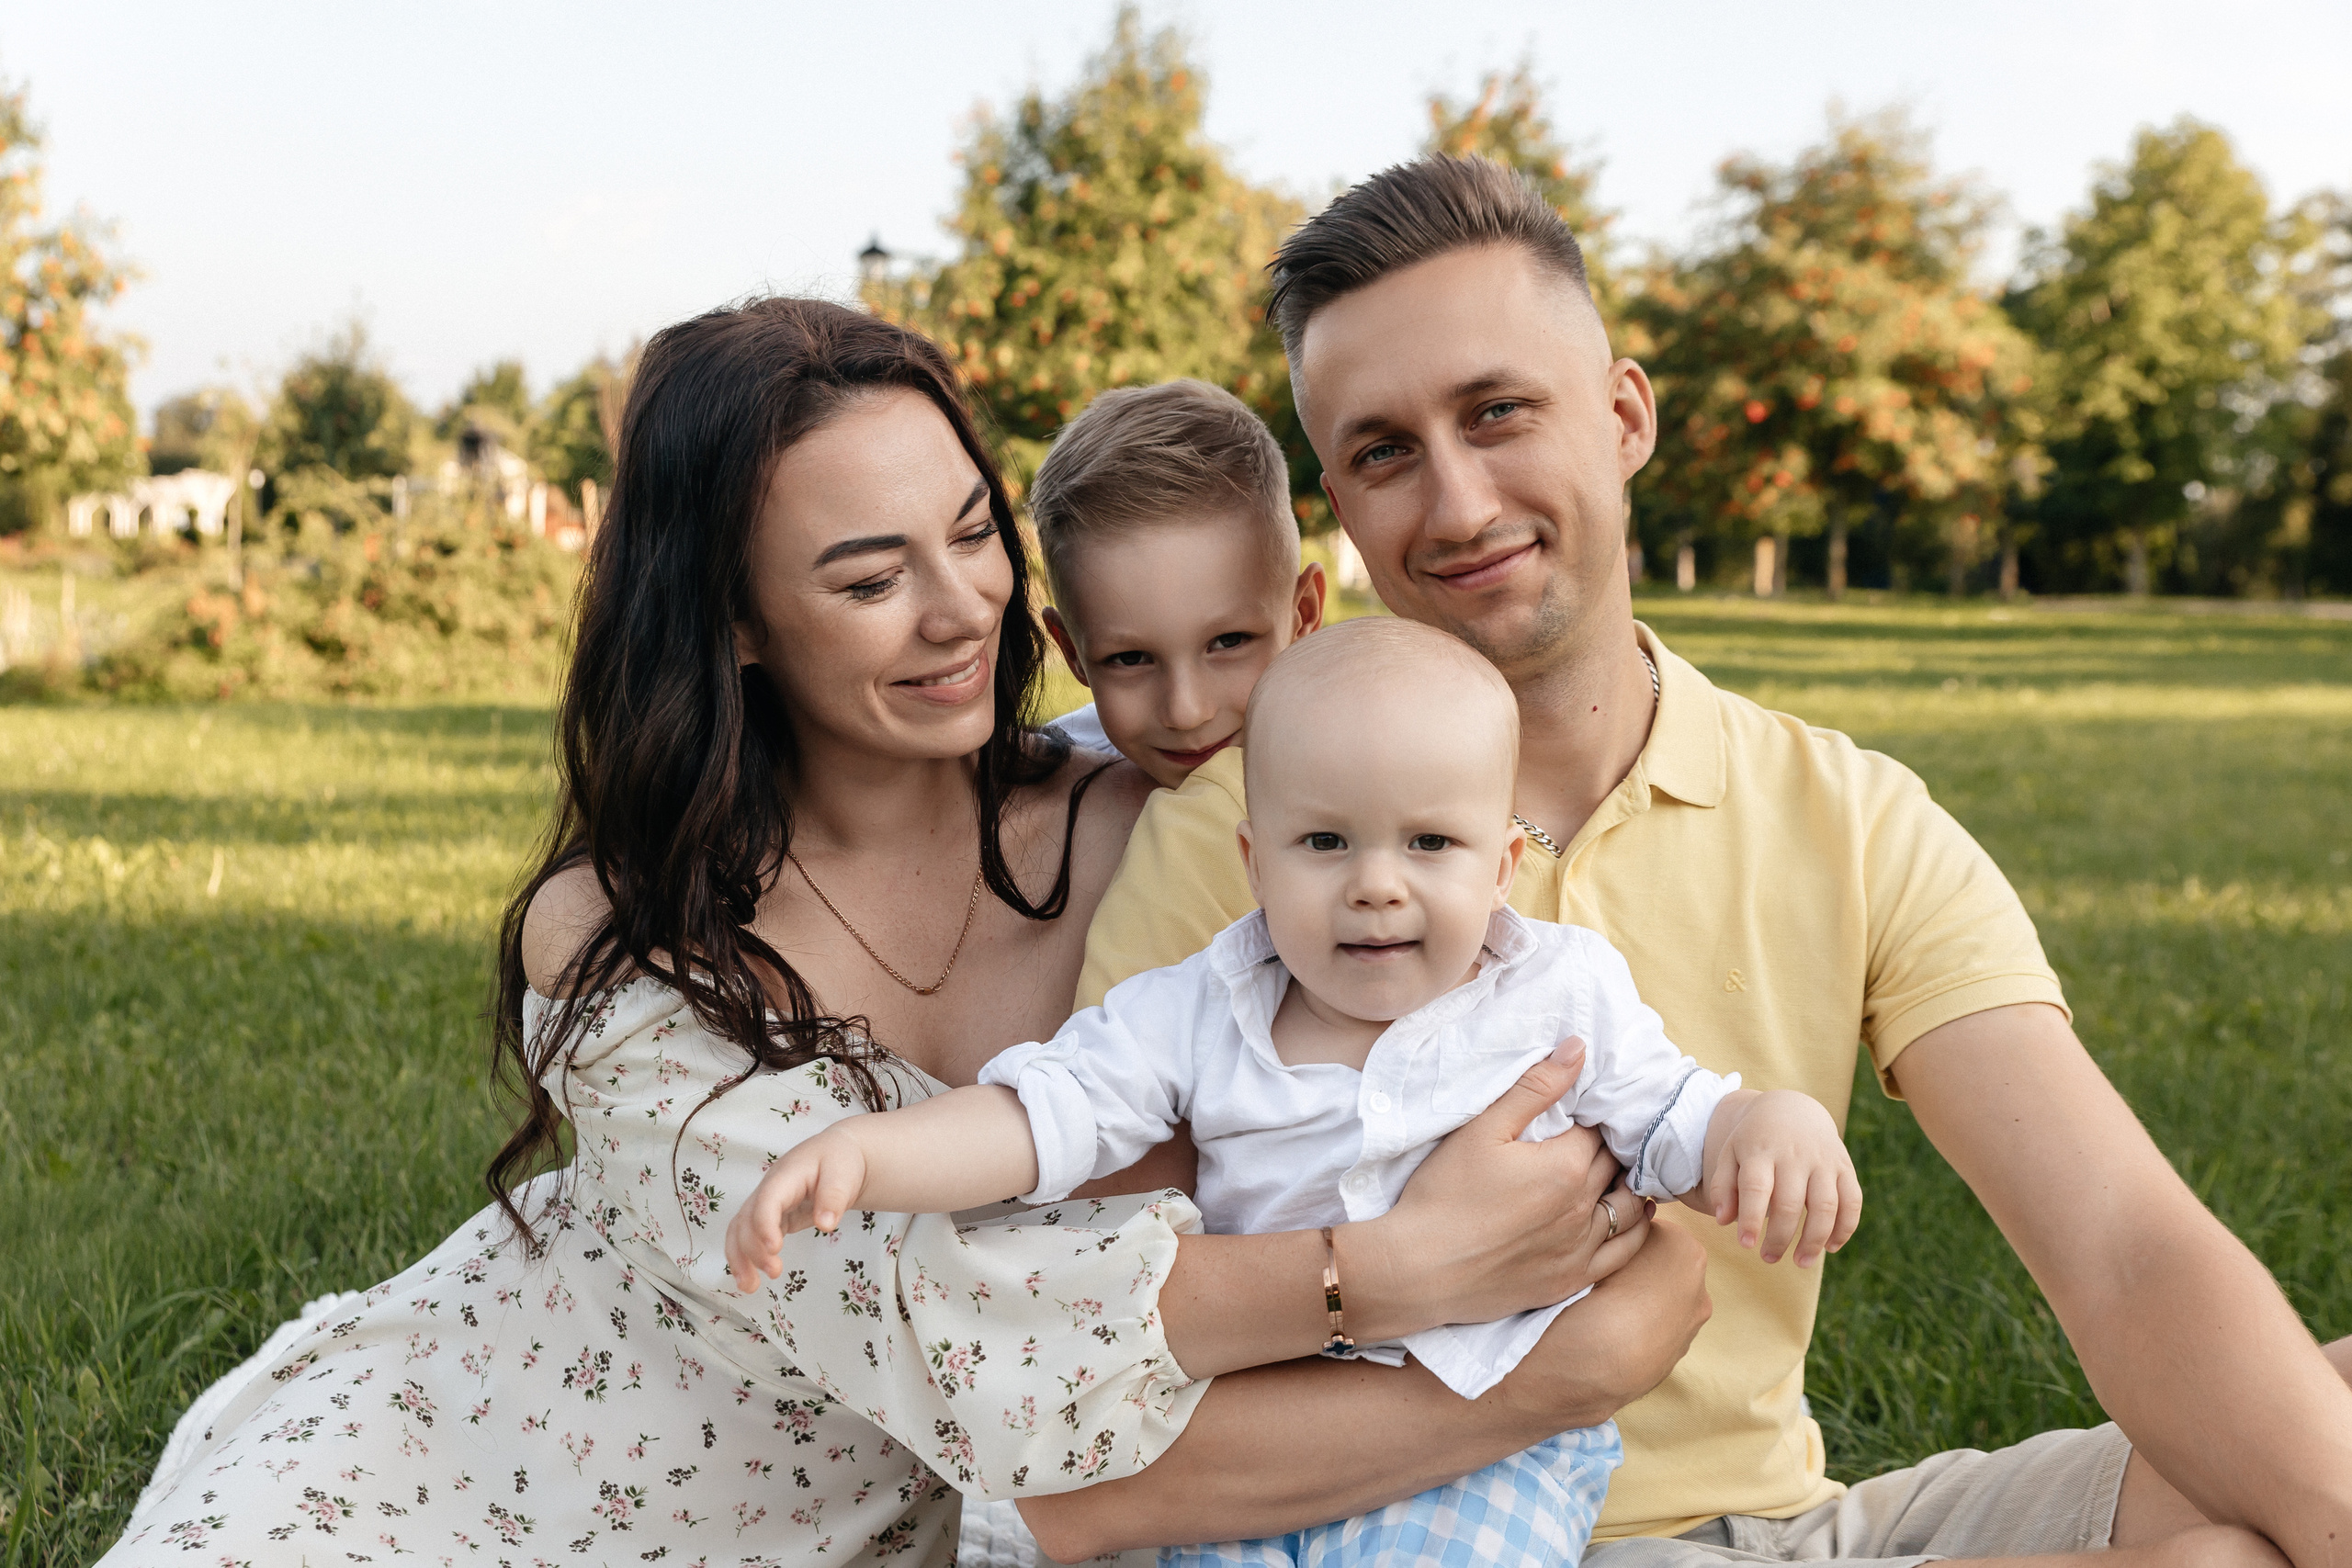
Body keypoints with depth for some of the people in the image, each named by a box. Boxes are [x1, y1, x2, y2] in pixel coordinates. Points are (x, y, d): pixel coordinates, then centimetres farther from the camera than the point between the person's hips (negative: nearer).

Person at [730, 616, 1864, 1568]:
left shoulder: (1566, 991, 1)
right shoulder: (1195, 1014, 0)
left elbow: (1664, 1117, 8)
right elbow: (1051, 1108, -5)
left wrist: (1767, 1123, -15)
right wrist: (865, 1152, -21)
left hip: (1493, 1446, -2)